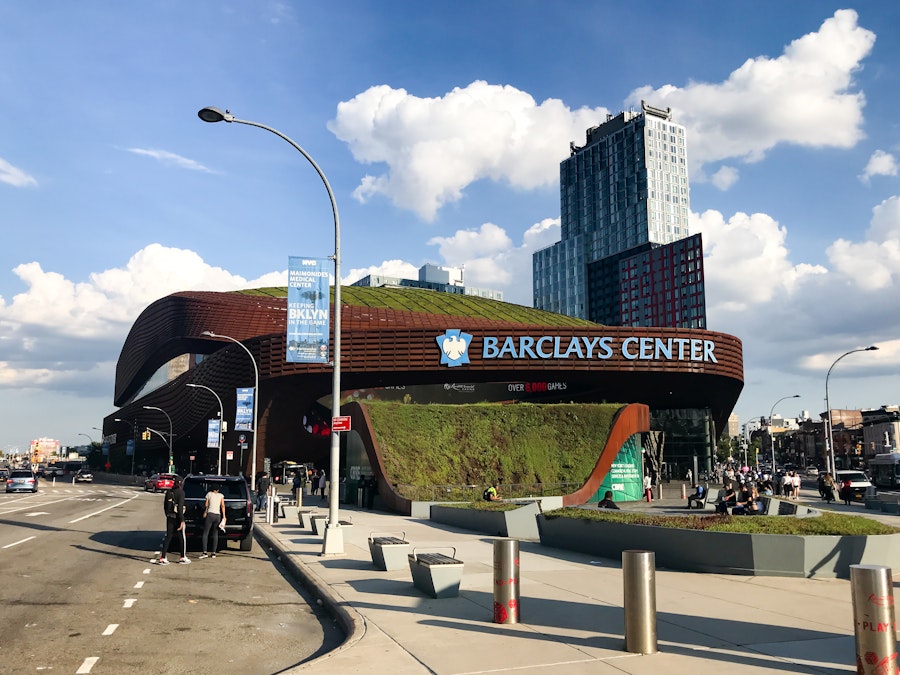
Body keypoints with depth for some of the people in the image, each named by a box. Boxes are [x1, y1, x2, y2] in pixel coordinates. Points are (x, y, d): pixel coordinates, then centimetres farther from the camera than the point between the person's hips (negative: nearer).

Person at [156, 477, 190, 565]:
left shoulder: (168, 492, 5)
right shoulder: (181, 492, -13)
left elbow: (165, 506, 11)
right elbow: (180, 507, -19)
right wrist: (182, 520, -17)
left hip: (170, 517, 5)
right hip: (177, 517, -5)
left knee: (168, 537, 10)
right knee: (183, 537, 9)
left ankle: (162, 557, 4)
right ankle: (183, 558, 15)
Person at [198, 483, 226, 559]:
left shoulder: (209, 494, 7)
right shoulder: (221, 495, 11)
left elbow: (206, 505, 8)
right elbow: (223, 506, 4)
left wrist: (205, 512, 25)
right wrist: (223, 517, 5)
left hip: (210, 514, -3)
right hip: (218, 515, 3)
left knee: (205, 534, -1)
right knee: (215, 534, 8)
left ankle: (204, 552, -12)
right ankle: (213, 553, 4)